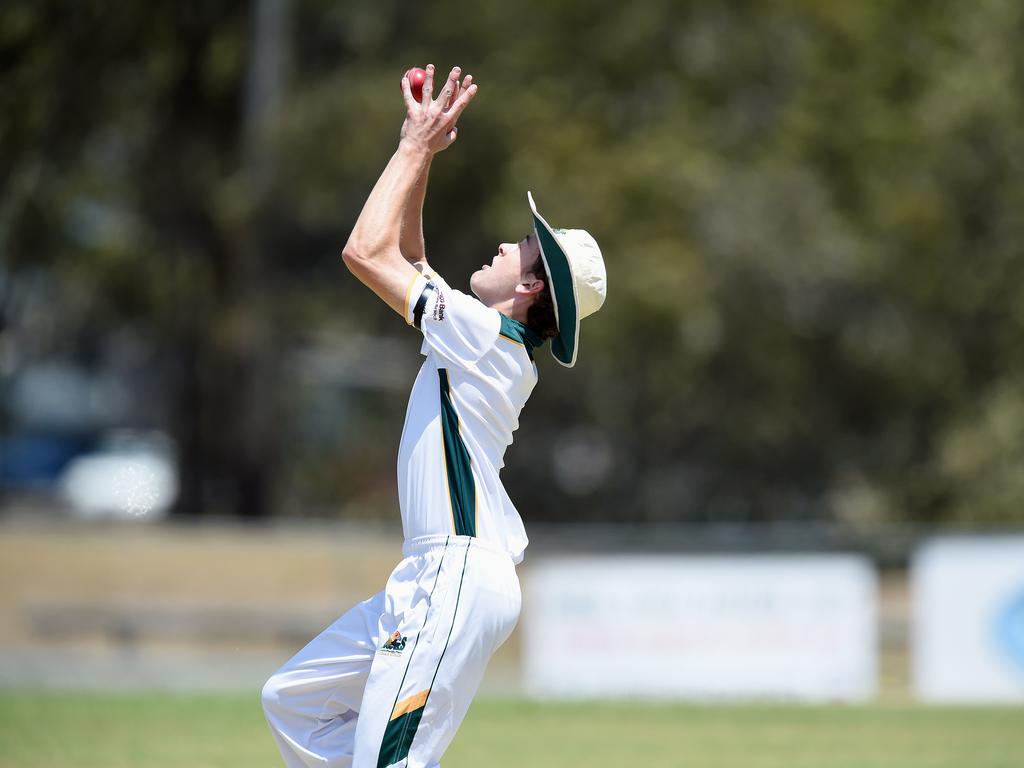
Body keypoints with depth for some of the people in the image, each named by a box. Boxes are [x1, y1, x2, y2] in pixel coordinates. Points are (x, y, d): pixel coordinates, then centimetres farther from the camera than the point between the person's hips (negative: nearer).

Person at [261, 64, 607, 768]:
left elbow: (367, 252, -13)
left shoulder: (485, 332, -11)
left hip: (460, 579, -10)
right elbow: (406, 256, 26)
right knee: (296, 701, 16)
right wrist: (421, 148, 20)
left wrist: (417, 147, -4)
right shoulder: (494, 340, 16)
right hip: (435, 578, 10)